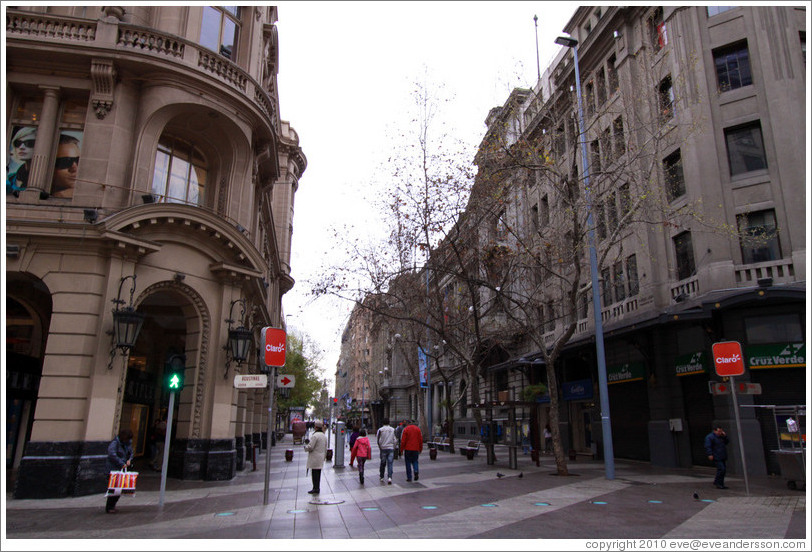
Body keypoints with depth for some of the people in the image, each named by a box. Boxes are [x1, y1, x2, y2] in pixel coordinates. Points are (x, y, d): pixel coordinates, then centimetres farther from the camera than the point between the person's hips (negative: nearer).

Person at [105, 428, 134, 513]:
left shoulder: (128, 443, 10)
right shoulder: (114, 443, -14)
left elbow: (131, 453, 18)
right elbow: (112, 455, -27)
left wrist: (129, 460, -3)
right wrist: (122, 464, -26)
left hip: (122, 469, 7)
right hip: (114, 469, -7)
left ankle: (112, 506, 22)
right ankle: (109, 508, 6)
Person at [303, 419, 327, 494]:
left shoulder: (314, 436, -16)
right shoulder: (324, 436, 12)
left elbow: (310, 447, -18)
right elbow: (325, 448, 18)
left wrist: (306, 445, 2)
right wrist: (324, 456, 26)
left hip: (314, 458, -8)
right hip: (321, 458, 8)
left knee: (314, 473, -2)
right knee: (318, 473, 13)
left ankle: (315, 488, 2)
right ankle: (317, 488, 19)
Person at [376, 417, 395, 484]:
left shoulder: (380, 430, -4)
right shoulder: (393, 429, 1)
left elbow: (378, 440, -6)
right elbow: (394, 440, 1)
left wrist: (380, 447, 5)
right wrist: (394, 447, 11)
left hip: (383, 448, 0)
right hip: (391, 448, 0)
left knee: (382, 463, 13)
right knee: (390, 463, 1)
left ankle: (381, 477, 23)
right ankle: (390, 477, -13)